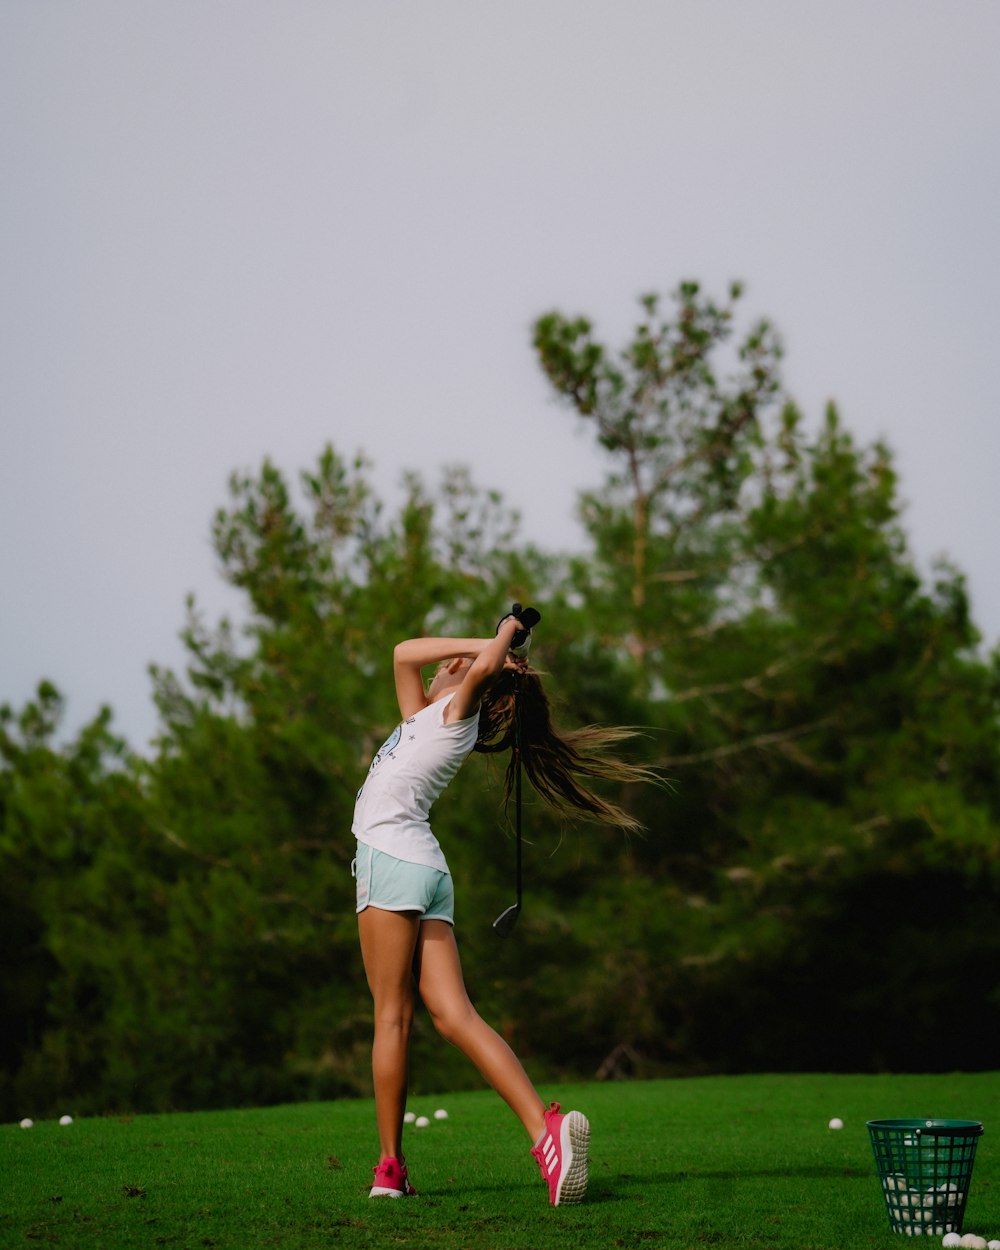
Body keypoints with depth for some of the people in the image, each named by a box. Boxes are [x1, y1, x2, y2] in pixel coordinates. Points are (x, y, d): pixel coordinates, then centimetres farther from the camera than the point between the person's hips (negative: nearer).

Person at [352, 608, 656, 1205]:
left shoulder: (458, 709, 2)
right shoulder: (427, 715, 25)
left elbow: (484, 665, -18)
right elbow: (404, 654, 36)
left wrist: (503, 638, 2)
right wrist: (481, 645, 26)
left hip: (393, 860, -8)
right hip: (425, 871, 8)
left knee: (392, 1016, -7)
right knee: (455, 1016, -5)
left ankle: (391, 1168, -7)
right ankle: (545, 1126, -20)